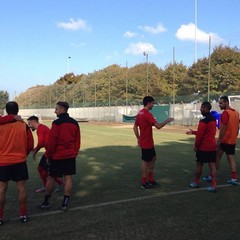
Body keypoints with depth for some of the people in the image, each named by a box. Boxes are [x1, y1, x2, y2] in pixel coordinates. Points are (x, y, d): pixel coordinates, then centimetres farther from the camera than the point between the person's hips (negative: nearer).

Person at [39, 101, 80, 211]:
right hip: (70, 155, 5)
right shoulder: (75, 123, 6)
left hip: (57, 156, -4)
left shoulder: (57, 123, -12)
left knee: (51, 178, 8)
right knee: (68, 178, 5)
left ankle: (46, 202, 18)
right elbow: (78, 141, 10)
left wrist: (48, 155, -3)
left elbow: (51, 141, -13)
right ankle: (65, 203, 8)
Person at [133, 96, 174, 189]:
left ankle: (150, 178, 25)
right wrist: (167, 120, -12)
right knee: (145, 161, 1)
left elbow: (135, 127, 15)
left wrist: (139, 139, 19)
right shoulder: (147, 114, -20)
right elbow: (158, 126, -28)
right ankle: (144, 183, 13)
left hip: (144, 142, 9)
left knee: (153, 158, 19)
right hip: (147, 143, -9)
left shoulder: (140, 113, 9)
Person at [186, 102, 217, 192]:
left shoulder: (204, 120, -17)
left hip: (203, 147, -7)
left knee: (199, 164, 8)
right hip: (212, 146, 7)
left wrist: (196, 145, -8)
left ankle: (196, 183, 21)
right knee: (212, 165, 4)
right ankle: (214, 186, 2)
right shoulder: (213, 119, 11)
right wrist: (193, 132, 22)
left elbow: (200, 135, -19)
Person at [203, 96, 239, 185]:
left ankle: (212, 176, 12)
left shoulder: (225, 113, -17)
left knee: (217, 158, 4)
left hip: (224, 140, -7)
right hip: (232, 141, 7)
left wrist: (219, 141, -17)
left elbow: (223, 128, -21)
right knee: (231, 158, 9)